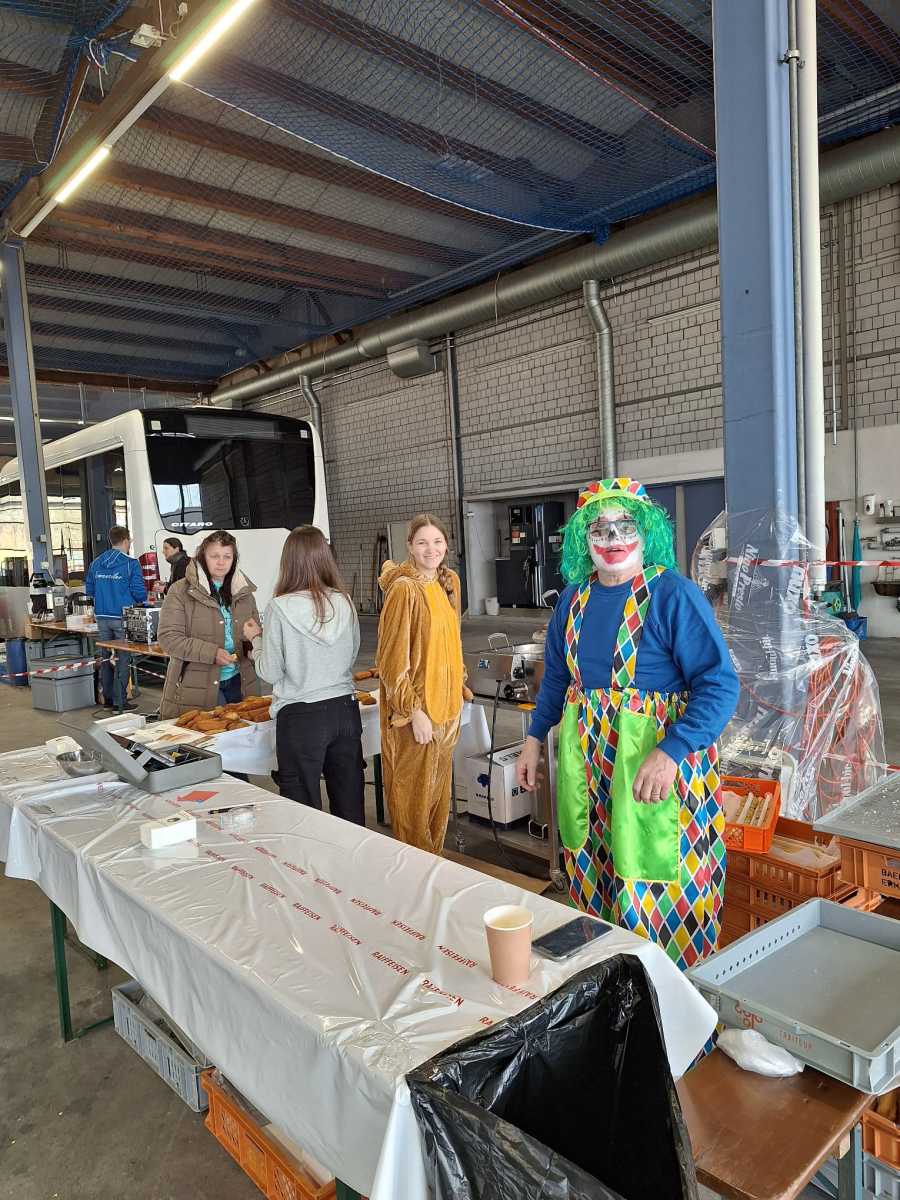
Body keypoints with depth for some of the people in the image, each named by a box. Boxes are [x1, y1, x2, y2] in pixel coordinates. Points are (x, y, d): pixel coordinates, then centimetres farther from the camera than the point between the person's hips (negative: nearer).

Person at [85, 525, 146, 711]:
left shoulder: (96, 563, 7)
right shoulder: (131, 563, -10)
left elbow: (89, 590, 12)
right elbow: (139, 591, -13)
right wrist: (142, 602, 8)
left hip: (102, 617, 5)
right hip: (123, 618, -5)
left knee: (105, 658, 15)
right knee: (123, 659, 2)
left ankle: (107, 698, 22)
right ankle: (121, 701, 3)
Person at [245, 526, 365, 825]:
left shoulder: (281, 608, -13)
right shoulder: (344, 602, -1)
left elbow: (270, 672, -5)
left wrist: (256, 639, 10)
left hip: (301, 717, -4)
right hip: (345, 709, 4)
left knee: (304, 810, 8)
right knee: (349, 803, 15)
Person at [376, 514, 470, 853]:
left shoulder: (449, 582, 9)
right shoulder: (404, 589, -15)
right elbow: (392, 659, -17)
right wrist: (415, 711, -19)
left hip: (445, 706, 8)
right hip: (415, 710, -7)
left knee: (438, 792, 18)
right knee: (414, 797, 5)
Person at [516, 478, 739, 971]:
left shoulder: (675, 595, -14)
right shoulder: (574, 599, 6)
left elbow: (719, 685, -18)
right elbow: (556, 677, 18)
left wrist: (669, 753, -28)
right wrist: (534, 738, 14)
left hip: (657, 753, -6)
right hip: (585, 759, 6)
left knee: (655, 887, 3)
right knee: (595, 876, 18)